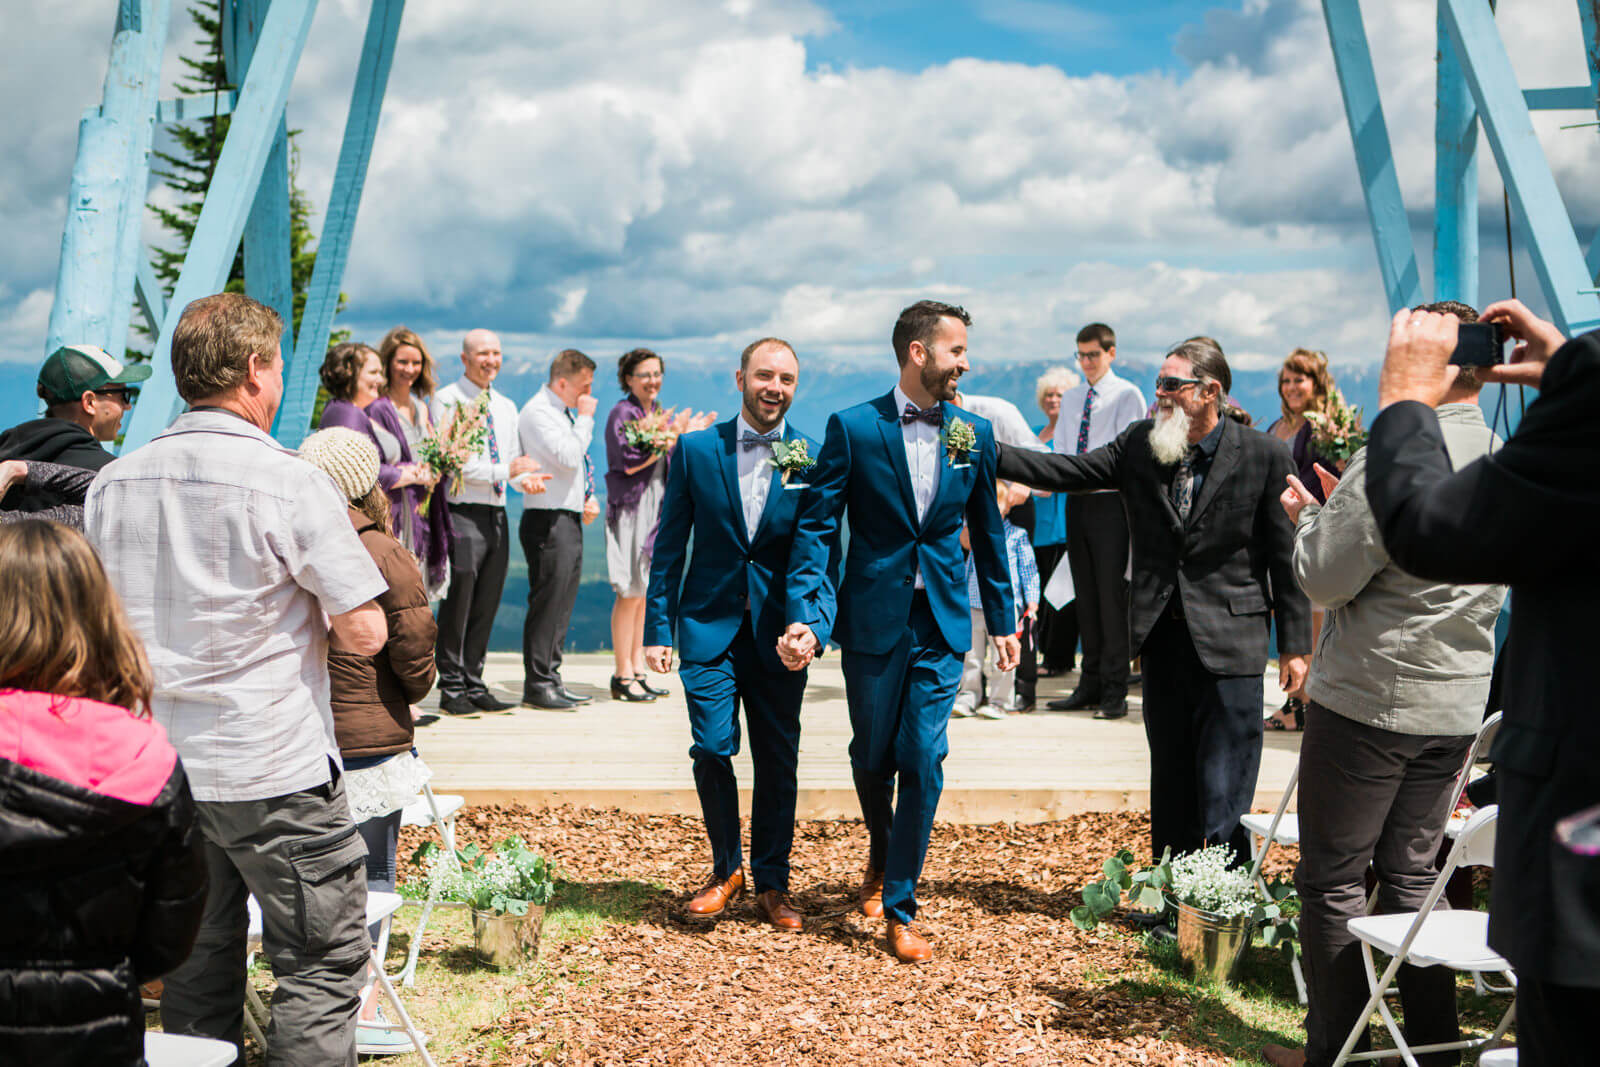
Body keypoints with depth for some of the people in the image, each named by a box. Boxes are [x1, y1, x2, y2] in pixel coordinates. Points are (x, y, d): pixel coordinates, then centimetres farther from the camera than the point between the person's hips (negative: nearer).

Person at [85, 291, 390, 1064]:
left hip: (156, 767, 6)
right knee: (321, 964, 5)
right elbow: (364, 634, -13)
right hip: (274, 772, -6)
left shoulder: (110, 485, 4)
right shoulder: (290, 483, -14)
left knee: (196, 964, 16)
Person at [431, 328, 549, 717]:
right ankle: (452, 689, 4)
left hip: (497, 515, 7)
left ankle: (474, 685, 17)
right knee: (458, 604, -4)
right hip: (462, 513, -7)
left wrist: (527, 478, -5)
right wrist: (505, 471, -18)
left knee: (487, 604, 9)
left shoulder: (506, 407, 19)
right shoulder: (446, 400, -4)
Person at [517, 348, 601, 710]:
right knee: (547, 602, -8)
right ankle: (537, 685, -3)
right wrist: (585, 419, -10)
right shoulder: (538, 412, -11)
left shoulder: (563, 413, 19)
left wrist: (589, 499, 10)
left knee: (562, 604, 11)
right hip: (547, 521, -10)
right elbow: (567, 456, -22)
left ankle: (551, 679, 18)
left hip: (570, 520, 10)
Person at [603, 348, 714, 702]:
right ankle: (623, 677, 0)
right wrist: (669, 439, -20)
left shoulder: (658, 413, 16)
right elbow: (629, 461, -19)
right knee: (630, 593, -6)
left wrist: (687, 436, 3)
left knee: (646, 593, 10)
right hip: (630, 509, -8)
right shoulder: (621, 413, -8)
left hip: (656, 507, 8)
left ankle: (638, 670, 16)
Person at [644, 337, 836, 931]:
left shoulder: (815, 459, 0)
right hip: (709, 626, 0)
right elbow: (670, 546, 4)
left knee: (778, 760, 6)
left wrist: (814, 625, -17)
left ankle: (771, 884, 21)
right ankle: (725, 870, 17)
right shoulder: (695, 450, 1)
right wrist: (658, 628, 0)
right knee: (712, 750, -5)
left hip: (779, 633, 0)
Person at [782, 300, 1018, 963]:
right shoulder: (853, 428, -5)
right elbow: (816, 526, -6)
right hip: (872, 618, -1)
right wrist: (804, 616, -16)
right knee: (871, 755, 12)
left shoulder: (975, 433, 4)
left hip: (942, 623, 1)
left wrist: (1002, 621, 15)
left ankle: (900, 909, 7)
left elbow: (987, 532, 13)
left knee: (923, 761, -4)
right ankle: (879, 857, 41)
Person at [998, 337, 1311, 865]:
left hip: (1228, 642, -4)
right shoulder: (1139, 445, 4)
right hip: (1162, 639, 5)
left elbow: (1286, 555, -4)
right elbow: (1066, 471, 1)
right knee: (1170, 786, 15)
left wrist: (1294, 645, -4)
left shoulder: (1264, 455, -6)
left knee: (1222, 797, -3)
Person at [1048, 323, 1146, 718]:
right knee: (1085, 595, 10)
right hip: (1076, 502, 6)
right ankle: (1090, 684, 17)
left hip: (1110, 502, -6)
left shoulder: (1127, 396, -3)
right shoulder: (1070, 398, 17)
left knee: (1112, 593, -6)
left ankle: (1114, 691, -1)